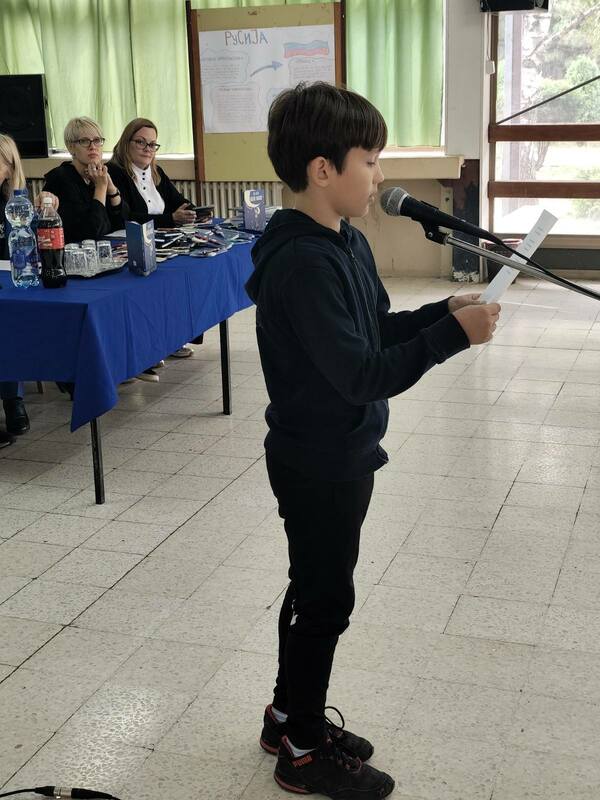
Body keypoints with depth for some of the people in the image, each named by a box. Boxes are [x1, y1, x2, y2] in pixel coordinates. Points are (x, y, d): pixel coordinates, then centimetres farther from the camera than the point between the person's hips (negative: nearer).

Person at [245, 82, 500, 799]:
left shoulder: (346, 242, 5)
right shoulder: (303, 263, -26)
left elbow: (376, 329, 13)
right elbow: (359, 373, -28)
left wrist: (443, 310, -2)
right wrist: (452, 335, -26)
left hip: (341, 453, 9)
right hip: (317, 463, -9)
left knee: (317, 592, 20)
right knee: (324, 602, 5)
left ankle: (289, 714, 37)